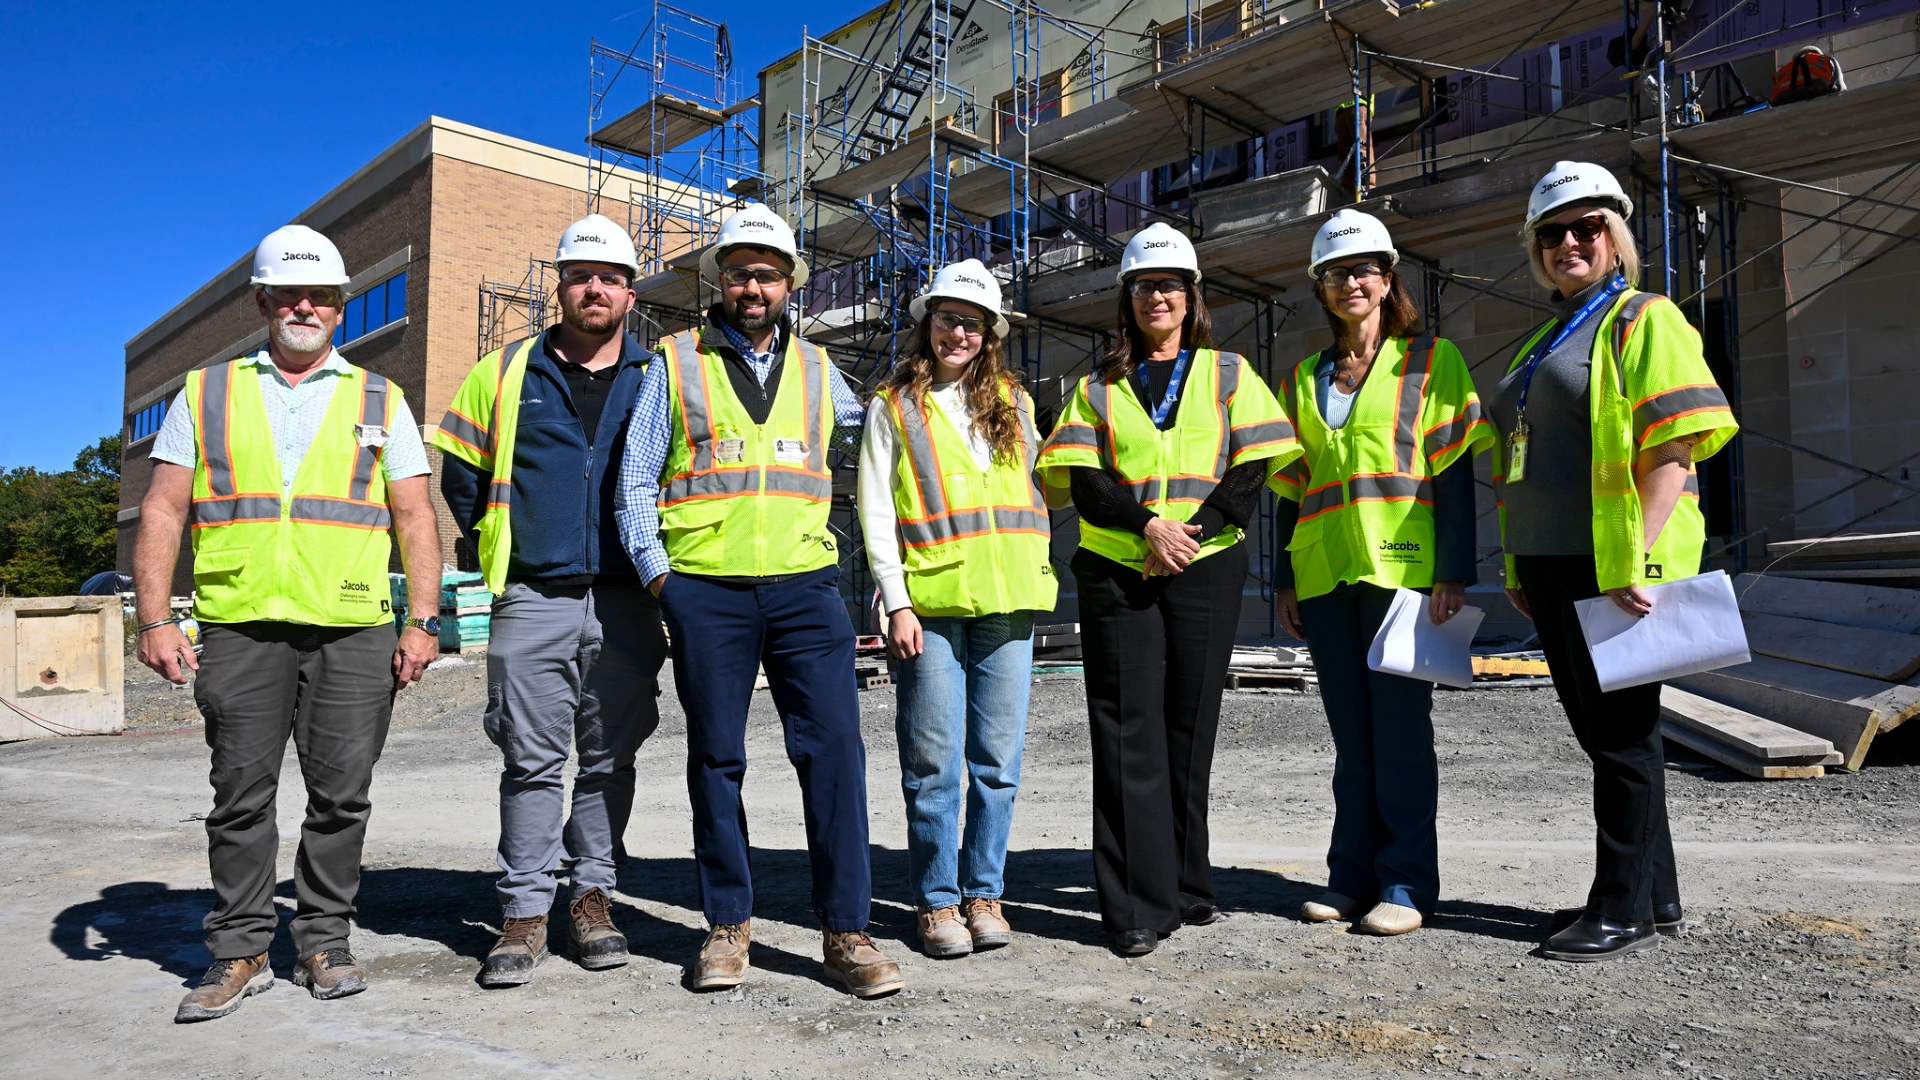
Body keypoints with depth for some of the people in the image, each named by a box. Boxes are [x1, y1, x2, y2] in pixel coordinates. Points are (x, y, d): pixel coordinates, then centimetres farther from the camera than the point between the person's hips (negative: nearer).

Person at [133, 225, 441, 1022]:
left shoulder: (378, 400, 12)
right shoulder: (206, 394, 13)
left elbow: (414, 516, 7)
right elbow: (163, 512, 9)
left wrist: (424, 620, -3)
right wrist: (154, 619, -2)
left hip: (354, 631, 0)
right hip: (239, 627, 0)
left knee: (341, 794, 3)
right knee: (241, 795, 4)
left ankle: (324, 943, 17)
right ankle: (239, 951, 17)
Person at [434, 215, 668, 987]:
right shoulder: (505, 373, 9)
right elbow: (458, 468, 17)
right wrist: (495, 544, 11)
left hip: (627, 604, 1)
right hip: (532, 602, 0)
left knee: (610, 758, 7)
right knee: (532, 761, 1)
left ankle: (593, 896, 20)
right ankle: (524, 911, 9)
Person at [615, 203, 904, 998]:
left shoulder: (817, 369, 16)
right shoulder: (676, 363, 9)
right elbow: (636, 479, 7)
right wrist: (657, 571, -3)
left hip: (804, 585, 1)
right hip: (706, 590, -1)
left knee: (834, 748, -6)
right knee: (716, 758, 5)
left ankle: (846, 931, 3)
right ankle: (727, 924, 19)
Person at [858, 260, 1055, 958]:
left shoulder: (1012, 402, 15)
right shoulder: (893, 408, 6)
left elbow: (1037, 491, 20)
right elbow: (874, 515, 1)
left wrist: (1035, 571, 10)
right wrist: (896, 602, -7)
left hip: (1006, 601, 3)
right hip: (929, 604, -3)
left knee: (998, 761, 5)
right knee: (934, 763, 0)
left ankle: (984, 892, 19)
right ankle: (937, 901, 13)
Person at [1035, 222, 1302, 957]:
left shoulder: (1227, 374, 12)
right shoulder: (1098, 386, 13)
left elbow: (1250, 474, 2)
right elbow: (1083, 482, 2)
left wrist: (1191, 534, -12)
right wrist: (1148, 524, -15)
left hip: (1205, 570, 0)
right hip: (1116, 572, 0)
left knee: (1189, 729, 4)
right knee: (1129, 732, -5)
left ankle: (1185, 888, 19)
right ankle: (1137, 908, -1)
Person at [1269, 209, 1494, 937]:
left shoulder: (1430, 359, 4)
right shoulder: (1302, 379, 17)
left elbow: (1455, 470, -3)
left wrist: (1454, 572, -11)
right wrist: (1284, 579, 12)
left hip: (1401, 566, -4)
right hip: (1324, 574, 4)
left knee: (1400, 725, -2)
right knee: (1351, 730, 9)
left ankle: (1407, 881, 7)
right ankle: (1353, 874, 18)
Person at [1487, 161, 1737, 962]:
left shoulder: (1644, 321, -4)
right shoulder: (1544, 342, 21)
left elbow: (1674, 445, -15)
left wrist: (1638, 554, -22)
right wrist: (1518, 566, 19)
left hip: (1615, 568, -8)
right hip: (1554, 567, 8)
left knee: (1621, 731, -1)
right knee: (1601, 731, 14)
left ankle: (1626, 910, 9)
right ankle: (1655, 895, 26)